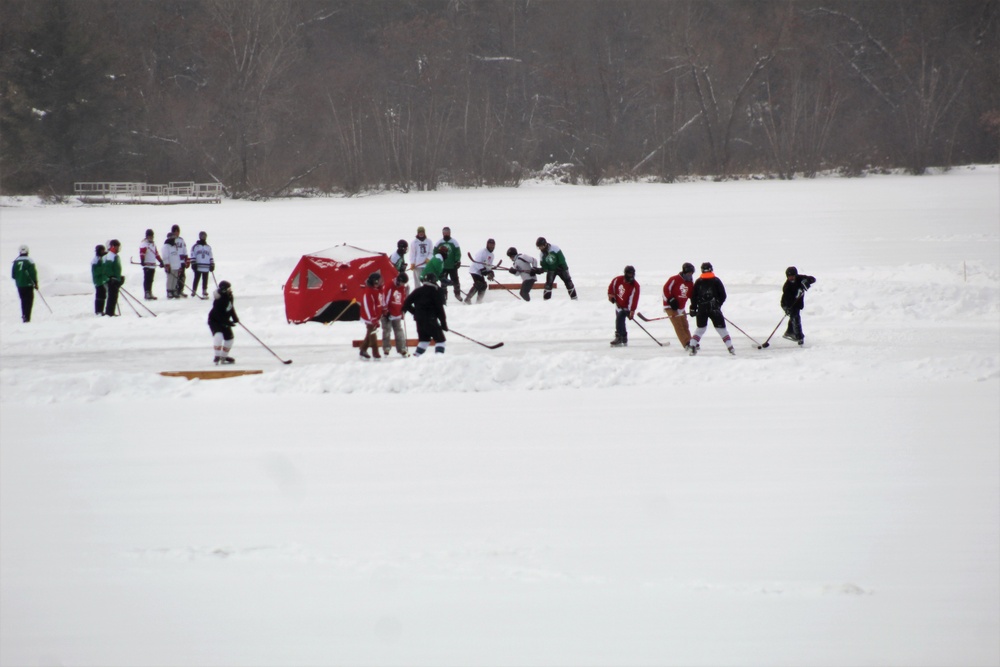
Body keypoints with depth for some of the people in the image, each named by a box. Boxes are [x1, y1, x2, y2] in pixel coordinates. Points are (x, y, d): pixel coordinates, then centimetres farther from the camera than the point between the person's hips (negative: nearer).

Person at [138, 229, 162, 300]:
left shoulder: (153, 243, 19)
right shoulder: (144, 243, -5)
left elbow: (156, 253, 25)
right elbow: (142, 253, -15)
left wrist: (161, 261, 21)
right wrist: (142, 261, -26)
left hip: (153, 265, 8)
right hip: (147, 265, -8)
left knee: (150, 280, 11)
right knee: (147, 280, -10)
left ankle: (150, 293, 16)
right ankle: (147, 294, -12)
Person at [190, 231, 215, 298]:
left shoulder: (208, 247, 15)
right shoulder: (195, 246, 3)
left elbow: (211, 257, 18)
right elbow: (193, 256, 0)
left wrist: (212, 265, 12)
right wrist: (193, 264, -8)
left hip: (206, 267, 3)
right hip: (198, 267, -3)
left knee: (205, 280, 4)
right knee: (196, 279, -2)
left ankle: (204, 292, 8)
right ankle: (194, 291, 5)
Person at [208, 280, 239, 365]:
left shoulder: (230, 297, -4)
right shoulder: (218, 301, -32)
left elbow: (231, 308, 14)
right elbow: (218, 315, -33)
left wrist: (235, 318, 7)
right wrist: (227, 322, -36)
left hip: (224, 321, 9)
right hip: (214, 320, -9)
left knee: (229, 337, 10)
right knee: (218, 335, -29)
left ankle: (224, 357, 24)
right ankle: (217, 356, -29)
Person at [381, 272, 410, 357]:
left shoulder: (403, 288, 8)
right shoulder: (388, 286, -13)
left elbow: (404, 300, 19)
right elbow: (384, 299, -15)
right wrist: (385, 311, -14)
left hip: (397, 314, 6)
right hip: (388, 314, -6)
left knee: (399, 331, 7)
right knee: (387, 330, -2)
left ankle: (402, 349, 10)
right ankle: (386, 349, 4)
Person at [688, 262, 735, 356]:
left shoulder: (698, 282, 5)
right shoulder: (716, 281, 0)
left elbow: (693, 297, 5)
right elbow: (723, 296, 2)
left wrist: (693, 309, 13)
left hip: (701, 309, 2)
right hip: (714, 309, -2)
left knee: (700, 328, 17)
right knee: (721, 328, 6)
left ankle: (692, 346, 6)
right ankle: (730, 347, -1)